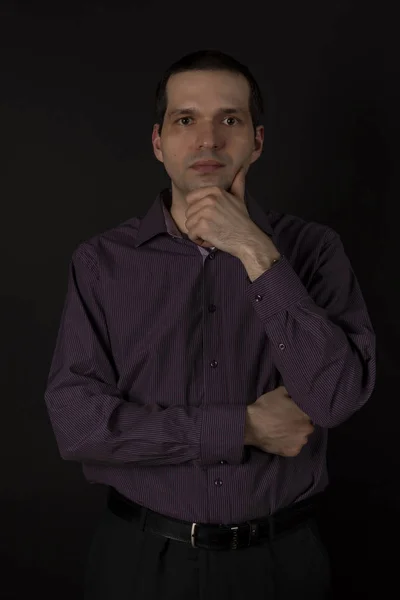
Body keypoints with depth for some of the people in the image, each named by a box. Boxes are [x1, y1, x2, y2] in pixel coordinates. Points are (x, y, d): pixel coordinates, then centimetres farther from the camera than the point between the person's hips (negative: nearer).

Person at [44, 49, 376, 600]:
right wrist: (244, 428, -16)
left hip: (279, 555, 0)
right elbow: (76, 421, -13)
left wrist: (256, 253, -23)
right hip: (141, 555, 0)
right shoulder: (103, 260, -6)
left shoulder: (311, 249, -6)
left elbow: (337, 397, -18)